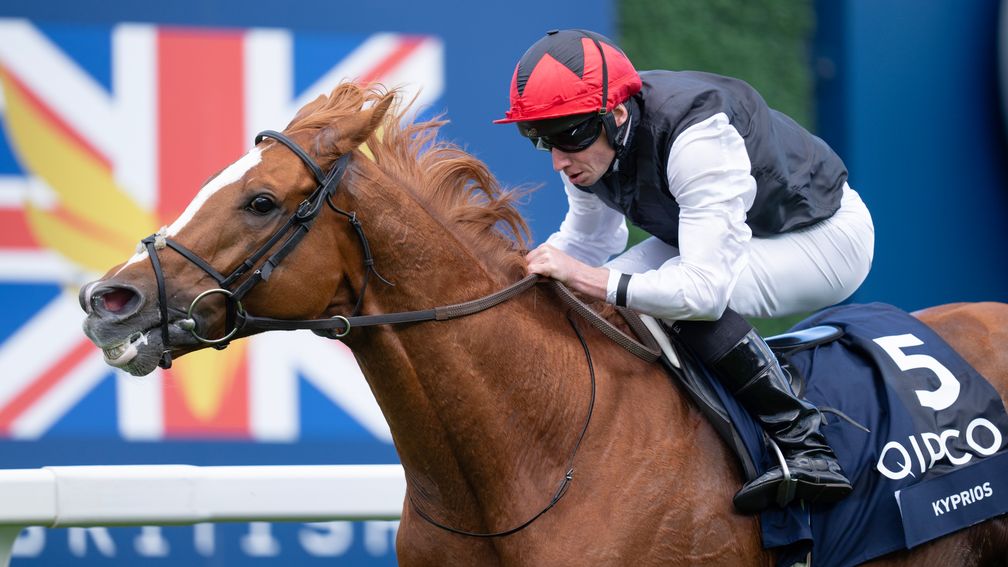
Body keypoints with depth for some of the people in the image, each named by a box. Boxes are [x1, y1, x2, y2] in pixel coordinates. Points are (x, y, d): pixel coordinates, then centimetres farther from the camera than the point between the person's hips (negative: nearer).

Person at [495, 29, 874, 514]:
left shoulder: (697, 138, -39)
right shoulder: (587, 138, -14)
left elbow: (707, 288, -42)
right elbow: (588, 242, 5)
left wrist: (590, 279, -45)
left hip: (827, 236, -8)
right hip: (724, 233, 8)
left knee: (688, 299, -34)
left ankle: (805, 448, -28)